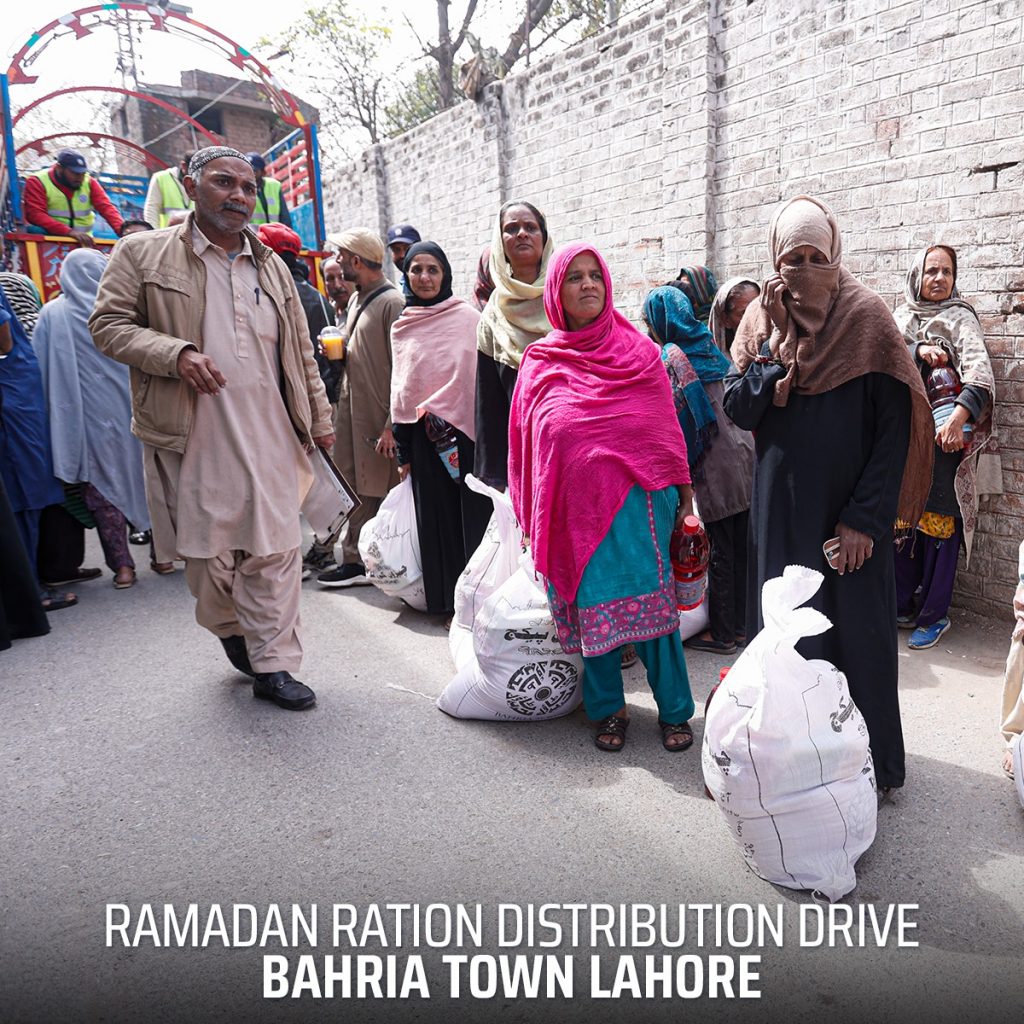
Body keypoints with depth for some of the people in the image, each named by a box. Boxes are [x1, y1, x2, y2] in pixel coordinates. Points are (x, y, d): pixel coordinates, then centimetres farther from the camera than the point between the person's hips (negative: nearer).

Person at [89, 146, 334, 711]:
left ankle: (272, 663, 9)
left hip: (270, 435, 3)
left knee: (276, 549, -1)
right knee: (206, 549, 8)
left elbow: (300, 351, 19)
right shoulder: (142, 253, 5)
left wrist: (319, 418, 14)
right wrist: (176, 354, -17)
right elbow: (108, 324, -1)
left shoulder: (271, 266, 18)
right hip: (193, 436, -2)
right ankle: (231, 629, 35)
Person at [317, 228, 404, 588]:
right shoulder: (357, 299, 16)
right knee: (354, 489, 9)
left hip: (376, 415, -8)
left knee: (378, 489, 1)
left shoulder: (391, 302, -12)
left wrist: (392, 425, -20)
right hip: (349, 407, 8)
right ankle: (356, 561, 16)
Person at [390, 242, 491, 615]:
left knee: (472, 512, 0)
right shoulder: (402, 327, 10)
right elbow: (400, 389, 13)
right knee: (436, 516, 8)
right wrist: (403, 450, 11)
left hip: (466, 429, -3)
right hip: (424, 436, 4)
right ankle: (444, 596, 19)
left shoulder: (467, 317, -1)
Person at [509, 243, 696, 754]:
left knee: (649, 603, 0)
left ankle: (674, 710, 17)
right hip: (573, 505, 1)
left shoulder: (639, 351, 5)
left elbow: (667, 423, 8)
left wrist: (680, 488, 6)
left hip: (636, 500, -1)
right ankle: (608, 710, 25)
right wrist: (531, 515, 10)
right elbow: (524, 443, 10)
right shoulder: (540, 363, 6)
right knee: (593, 608, 8)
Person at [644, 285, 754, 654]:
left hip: (715, 463, -8)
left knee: (720, 550, 1)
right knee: (740, 546, 13)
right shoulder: (707, 344, 14)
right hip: (742, 454, 8)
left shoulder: (672, 357, -11)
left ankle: (722, 633, 11)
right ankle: (740, 624, 24)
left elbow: (676, 416, -14)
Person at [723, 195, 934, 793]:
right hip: (781, 507, 3)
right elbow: (738, 411, -3)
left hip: (851, 511, -3)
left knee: (858, 630, 4)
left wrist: (865, 518, -15)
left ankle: (873, 761, 24)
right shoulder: (761, 320, 5)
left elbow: (895, 427, -10)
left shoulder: (866, 319, -6)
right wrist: (777, 340, -15)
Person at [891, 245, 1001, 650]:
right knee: (902, 519, 8)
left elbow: (979, 368, -18)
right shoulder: (902, 316, 13)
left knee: (938, 522, -2)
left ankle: (934, 614, 9)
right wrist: (919, 350, -19)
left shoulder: (960, 318, -2)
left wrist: (959, 415, -33)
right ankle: (904, 604, 21)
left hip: (943, 437, -4)